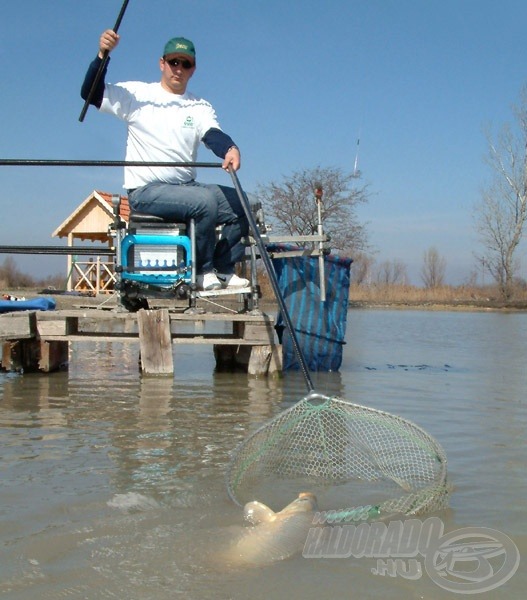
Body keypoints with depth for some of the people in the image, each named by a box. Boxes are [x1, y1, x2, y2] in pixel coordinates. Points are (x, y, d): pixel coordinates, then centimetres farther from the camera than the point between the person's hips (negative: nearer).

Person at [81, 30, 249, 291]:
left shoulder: (200, 107, 12)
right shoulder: (136, 94, 4)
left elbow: (214, 135, -8)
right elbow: (91, 93, -4)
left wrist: (230, 149, -33)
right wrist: (102, 55, -20)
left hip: (187, 187, 5)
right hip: (145, 191, -5)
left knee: (242, 205, -10)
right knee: (205, 200, -29)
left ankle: (222, 269, 0)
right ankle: (203, 271, -13)